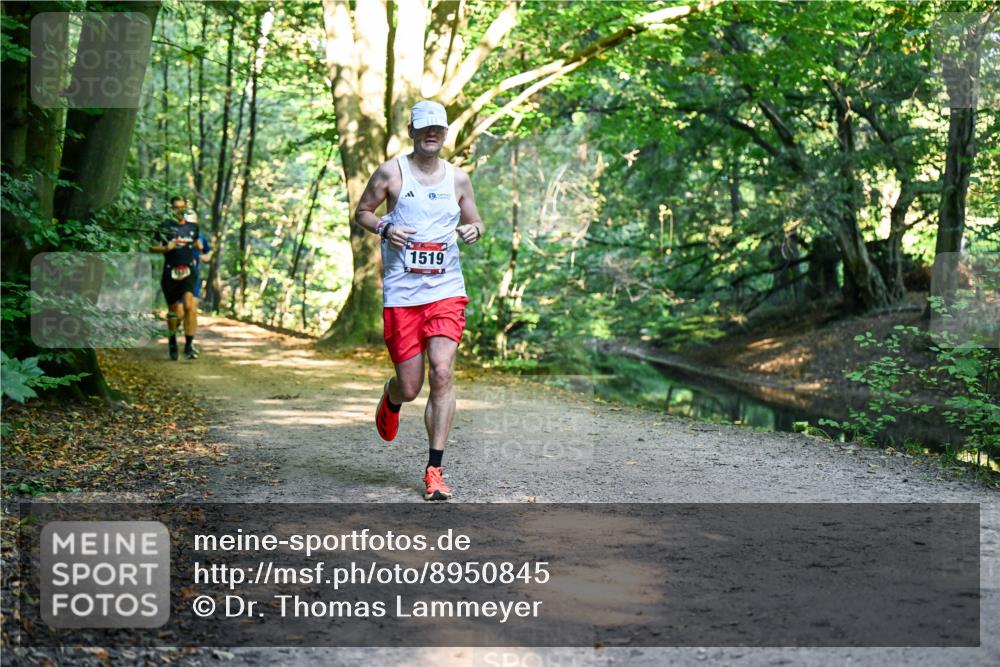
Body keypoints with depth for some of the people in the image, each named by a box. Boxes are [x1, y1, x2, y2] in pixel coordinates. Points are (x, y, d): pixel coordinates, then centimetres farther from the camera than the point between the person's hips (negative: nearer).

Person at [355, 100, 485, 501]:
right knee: (410, 387, 1)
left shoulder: (458, 178, 11)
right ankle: (391, 400, 41)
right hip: (401, 292, -1)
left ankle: (434, 470, -7)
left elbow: (474, 220, 22)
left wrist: (473, 230, -2)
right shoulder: (391, 172, 4)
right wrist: (384, 228, -9)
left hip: (446, 290, 1)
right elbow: (361, 213, 12)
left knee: (442, 373, -14)